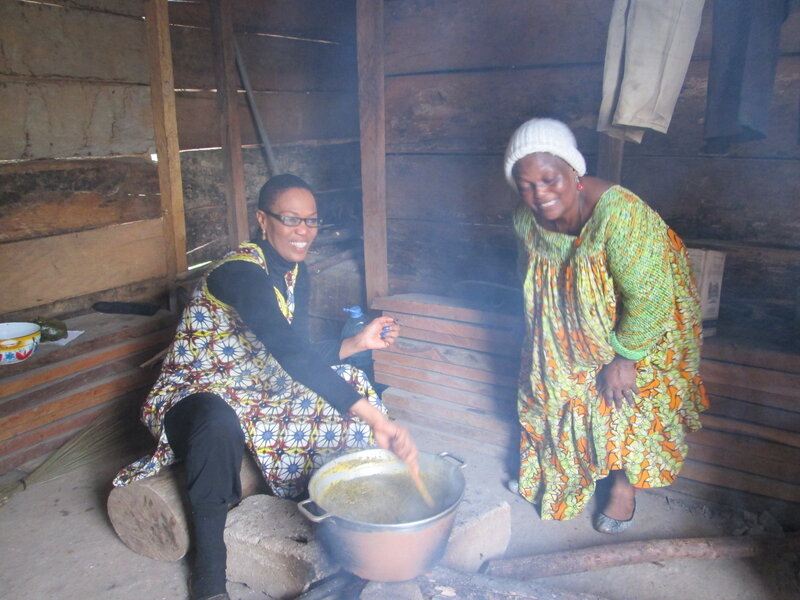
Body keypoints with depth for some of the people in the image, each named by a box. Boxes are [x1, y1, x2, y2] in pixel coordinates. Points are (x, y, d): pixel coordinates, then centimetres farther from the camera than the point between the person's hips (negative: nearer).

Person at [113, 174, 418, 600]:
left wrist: (359, 342, -9)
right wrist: (376, 419, -48)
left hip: (256, 390, 8)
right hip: (194, 400, -8)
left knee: (349, 386, -7)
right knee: (221, 422, -42)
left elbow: (297, 358, 6)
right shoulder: (241, 272, -27)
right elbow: (291, 356, -42)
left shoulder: (296, 272, 1)